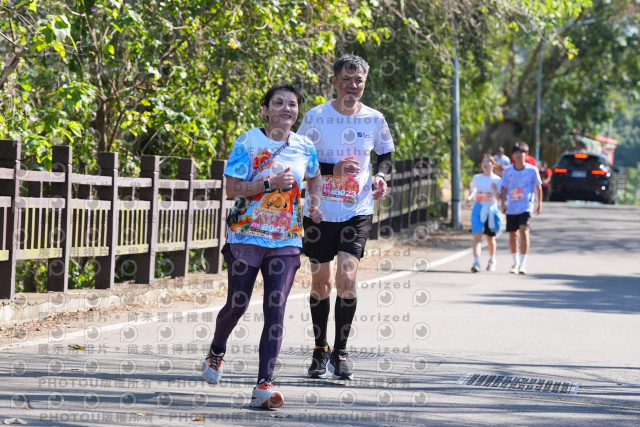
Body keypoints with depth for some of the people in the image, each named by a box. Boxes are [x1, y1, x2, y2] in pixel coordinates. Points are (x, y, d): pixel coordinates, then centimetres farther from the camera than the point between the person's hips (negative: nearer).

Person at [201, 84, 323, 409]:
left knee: (275, 311, -8)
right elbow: (231, 188, -10)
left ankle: (263, 387, -9)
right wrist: (270, 183, -19)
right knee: (237, 305, 4)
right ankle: (216, 352, 38)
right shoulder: (247, 143, -6)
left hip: (286, 243, 2)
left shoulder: (305, 148, 6)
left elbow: (314, 177, 27)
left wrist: (315, 203, 9)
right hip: (246, 236, -2)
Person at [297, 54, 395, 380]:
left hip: (357, 212, 0)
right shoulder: (316, 116, -4)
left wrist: (380, 176, -6)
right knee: (321, 283, 8)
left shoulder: (374, 119, 2)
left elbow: (386, 156, 16)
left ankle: (340, 352, -3)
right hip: (320, 212, 0)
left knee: (346, 277, -15)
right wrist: (332, 169, -17)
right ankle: (320, 350, 25)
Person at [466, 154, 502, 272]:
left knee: (490, 238, 13)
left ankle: (492, 260, 36)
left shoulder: (497, 180, -2)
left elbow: (498, 198, -6)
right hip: (478, 209, 1)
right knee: (477, 236, -14)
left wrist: (495, 190, -26)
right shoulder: (476, 178, 4)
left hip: (491, 209, -1)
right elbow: (472, 190, 11)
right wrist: (469, 197, -10)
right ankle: (476, 262, -22)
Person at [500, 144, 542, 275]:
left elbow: (537, 187, 6)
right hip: (511, 208, 3)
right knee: (512, 235, 10)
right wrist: (503, 203, -5)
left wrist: (539, 204, 5)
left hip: (526, 207, -3)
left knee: (524, 232, -19)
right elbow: (504, 188, 6)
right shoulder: (508, 171, 3)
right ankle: (515, 262, 28)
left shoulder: (532, 170, -2)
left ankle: (522, 264, -17)